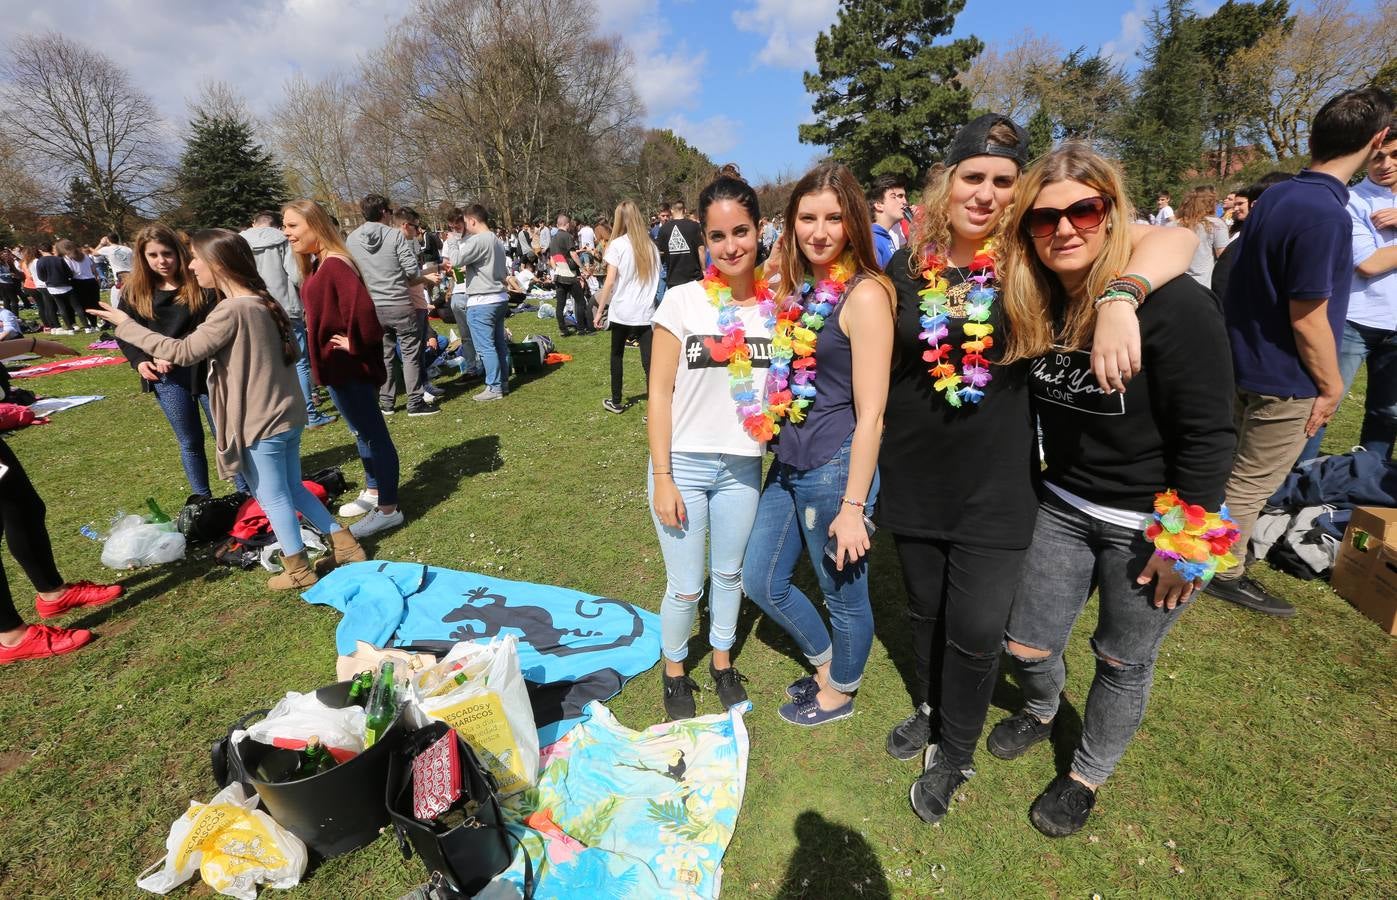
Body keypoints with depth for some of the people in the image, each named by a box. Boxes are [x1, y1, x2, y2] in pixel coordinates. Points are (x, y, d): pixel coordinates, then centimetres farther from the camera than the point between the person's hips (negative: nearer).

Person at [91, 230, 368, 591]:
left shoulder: (232, 310, -18)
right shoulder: (265, 302, 8)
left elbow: (183, 352, -16)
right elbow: (292, 351, 15)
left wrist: (126, 325, -7)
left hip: (260, 423, -8)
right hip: (286, 414, 8)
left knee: (273, 498, 6)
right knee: (293, 489, 19)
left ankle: (298, 569, 19)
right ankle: (344, 544, 23)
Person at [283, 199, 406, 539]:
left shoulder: (335, 265, -19)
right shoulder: (317, 265, 12)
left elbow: (362, 308, -33)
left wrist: (355, 345, -20)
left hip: (348, 367, -11)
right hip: (339, 366, 11)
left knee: (373, 434, -3)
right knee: (364, 431, 19)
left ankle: (387, 508, 6)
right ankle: (374, 491, 34)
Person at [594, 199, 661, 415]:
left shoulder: (617, 245, -6)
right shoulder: (651, 246, 7)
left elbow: (610, 281, -8)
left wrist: (600, 310, -2)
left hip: (621, 311, -2)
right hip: (646, 312, 3)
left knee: (617, 356, 17)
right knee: (649, 361, -2)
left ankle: (616, 402, 29)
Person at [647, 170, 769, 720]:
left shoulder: (775, 305, -2)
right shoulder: (682, 302, -10)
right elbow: (659, 393, -9)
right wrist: (662, 477, -11)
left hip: (743, 467, 3)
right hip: (684, 463, -2)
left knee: (729, 574, 19)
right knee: (685, 587, 8)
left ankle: (722, 663, 44)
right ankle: (674, 671, 36)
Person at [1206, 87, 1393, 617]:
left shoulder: (1274, 196, 2)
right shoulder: (1325, 213, -24)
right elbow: (1307, 319, -22)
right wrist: (1332, 386, -10)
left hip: (1247, 360, 9)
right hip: (1285, 379, -8)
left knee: (1236, 468, 24)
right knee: (1252, 484, 5)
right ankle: (1224, 573, 19)